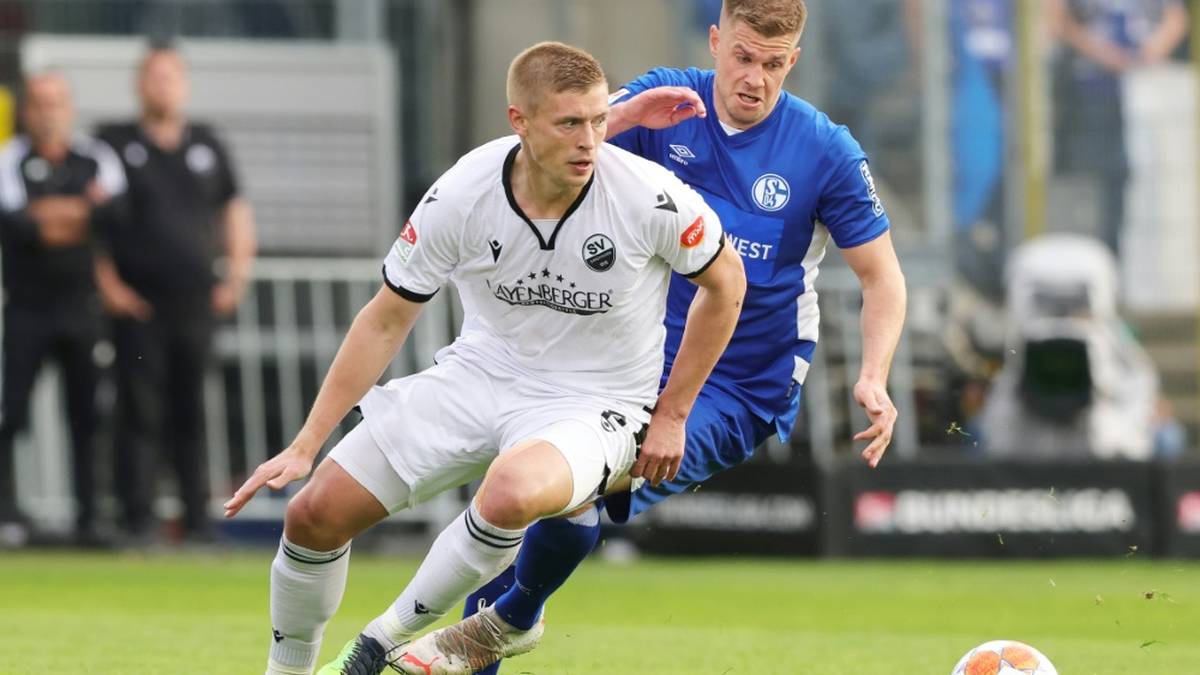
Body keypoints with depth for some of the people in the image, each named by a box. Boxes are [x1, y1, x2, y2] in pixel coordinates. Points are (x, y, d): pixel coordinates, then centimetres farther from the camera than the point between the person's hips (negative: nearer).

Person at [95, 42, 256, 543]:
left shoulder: (207, 146, 14)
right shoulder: (116, 144, 3)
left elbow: (236, 212, 21)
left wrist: (237, 277, 10)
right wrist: (107, 283, -8)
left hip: (197, 301, 3)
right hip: (137, 306, -3)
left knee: (193, 412, 4)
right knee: (140, 412, -7)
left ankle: (197, 516, 9)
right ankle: (137, 517, -5)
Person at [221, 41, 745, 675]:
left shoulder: (652, 197, -22)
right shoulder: (458, 198, -16)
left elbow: (725, 283, -1)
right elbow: (386, 320, -2)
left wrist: (670, 415, -1)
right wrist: (305, 447, -3)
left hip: (593, 404, -3)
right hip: (476, 377, 3)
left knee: (511, 492, -38)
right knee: (315, 514, -6)